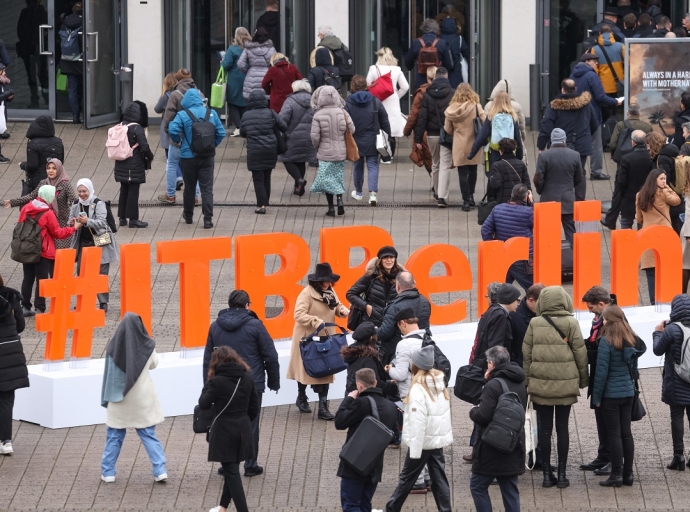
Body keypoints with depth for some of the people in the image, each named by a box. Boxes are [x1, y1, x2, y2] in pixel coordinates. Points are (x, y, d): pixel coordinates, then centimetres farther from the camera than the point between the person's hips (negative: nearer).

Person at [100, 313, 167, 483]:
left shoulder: (114, 347, -13)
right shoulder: (147, 346, -11)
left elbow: (108, 373, -6)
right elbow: (154, 364, 9)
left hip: (119, 399, 0)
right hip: (142, 398, 0)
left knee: (114, 436, 11)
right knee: (149, 435, 7)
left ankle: (108, 472, 14)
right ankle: (160, 471, 3)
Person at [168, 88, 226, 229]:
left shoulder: (183, 115, -10)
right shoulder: (211, 113, -1)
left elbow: (172, 130, -21)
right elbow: (221, 133, 1)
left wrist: (178, 141, -2)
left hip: (188, 157, -1)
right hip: (207, 157, 1)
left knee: (189, 187, 15)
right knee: (207, 188, 1)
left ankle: (188, 215, 30)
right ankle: (208, 219, -6)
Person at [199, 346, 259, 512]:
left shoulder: (216, 381, -14)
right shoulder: (248, 378, 3)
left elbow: (203, 404, -11)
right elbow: (255, 407, 7)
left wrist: (207, 386, 2)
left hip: (224, 430, -6)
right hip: (243, 429, 6)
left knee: (231, 472, -2)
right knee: (232, 469, 19)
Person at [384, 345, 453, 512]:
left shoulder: (418, 389, -21)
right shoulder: (440, 384, 2)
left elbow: (418, 423, -23)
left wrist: (415, 451, -20)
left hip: (423, 442, -6)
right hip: (439, 438, 6)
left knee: (407, 478, 9)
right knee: (439, 478, 9)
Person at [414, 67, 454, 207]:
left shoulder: (427, 95, -1)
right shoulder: (452, 94, -6)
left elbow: (422, 118, -2)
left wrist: (418, 138, 0)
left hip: (432, 134, 2)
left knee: (435, 164, 19)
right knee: (445, 165, -2)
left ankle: (437, 192, 31)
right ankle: (442, 196, -13)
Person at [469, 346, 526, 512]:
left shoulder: (493, 385, -16)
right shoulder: (520, 385, 9)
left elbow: (483, 416, -23)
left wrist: (473, 411, 2)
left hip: (492, 449, -7)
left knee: (478, 486, 4)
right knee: (510, 490, 10)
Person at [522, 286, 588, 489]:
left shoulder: (535, 324, -1)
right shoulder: (571, 323, -5)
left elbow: (526, 354, 2)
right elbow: (580, 353, -2)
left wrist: (527, 380, 11)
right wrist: (583, 379, 11)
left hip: (540, 384, 1)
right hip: (565, 385, -1)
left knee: (544, 429, 6)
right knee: (562, 428, 5)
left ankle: (547, 474, 8)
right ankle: (562, 474, 6)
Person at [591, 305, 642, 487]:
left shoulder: (606, 341, -15)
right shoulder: (631, 340, 5)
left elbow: (601, 371, -15)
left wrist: (596, 396, -8)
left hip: (611, 394, -6)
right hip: (628, 392, 6)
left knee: (614, 434, -1)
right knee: (626, 432, 10)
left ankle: (616, 475, 0)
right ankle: (628, 473, 14)